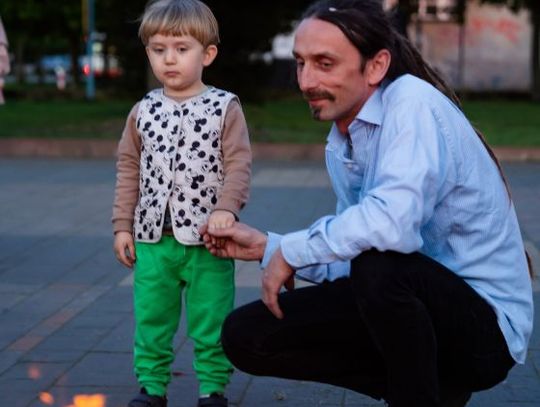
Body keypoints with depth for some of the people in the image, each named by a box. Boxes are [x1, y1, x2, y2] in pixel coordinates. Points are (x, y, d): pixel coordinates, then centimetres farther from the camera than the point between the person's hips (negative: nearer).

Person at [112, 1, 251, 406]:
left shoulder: (225, 108, -4)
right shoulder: (143, 111, 6)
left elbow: (238, 165, -8)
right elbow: (130, 170, 10)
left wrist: (225, 209, -23)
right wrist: (123, 225, 6)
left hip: (207, 239, -3)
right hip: (153, 238, 3)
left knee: (211, 321, 5)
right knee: (151, 318, 10)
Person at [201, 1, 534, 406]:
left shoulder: (412, 101, -18)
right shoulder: (339, 144, 7)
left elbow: (393, 222, -34)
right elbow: (353, 257, 12)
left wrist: (293, 251, -19)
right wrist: (267, 246, 3)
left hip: (485, 322, -8)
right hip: (418, 308, 8)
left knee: (378, 264, -38)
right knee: (245, 336, 2)